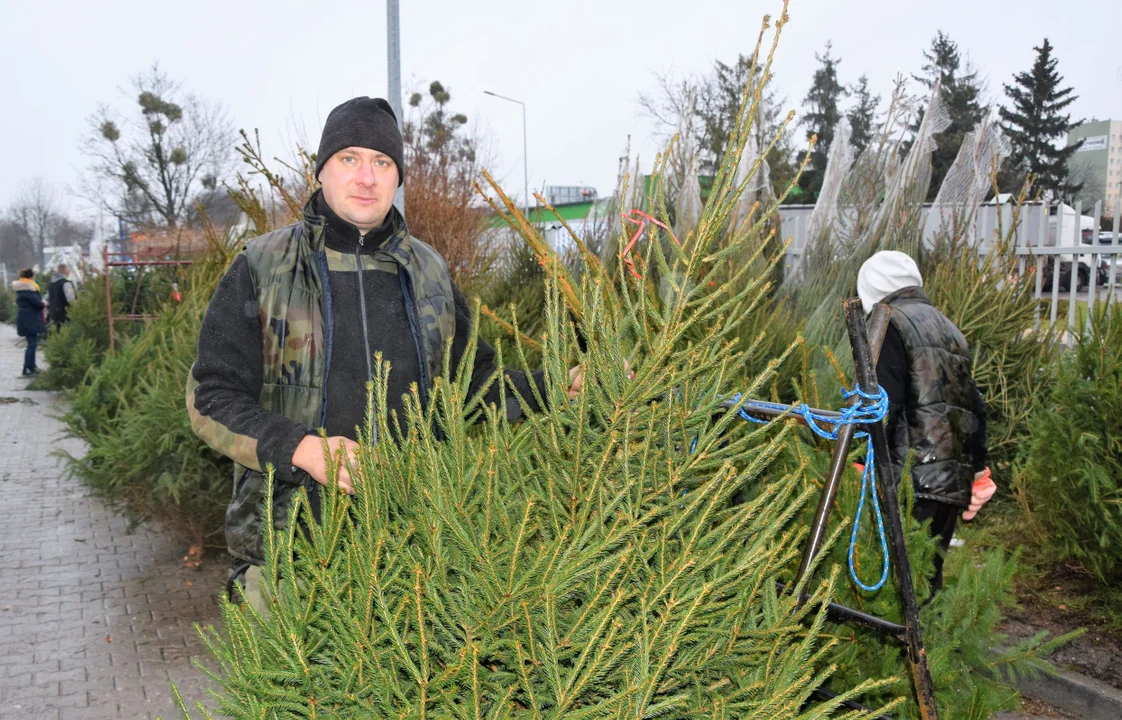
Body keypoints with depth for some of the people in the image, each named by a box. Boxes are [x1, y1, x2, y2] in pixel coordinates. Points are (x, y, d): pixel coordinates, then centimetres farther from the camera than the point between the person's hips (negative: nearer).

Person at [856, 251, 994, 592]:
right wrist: (979, 471, 26)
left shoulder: (893, 324, -3)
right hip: (954, 482, 8)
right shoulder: (948, 329, 21)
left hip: (915, 478, -8)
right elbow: (975, 407, 22)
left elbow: (885, 405, -15)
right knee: (929, 571, 14)